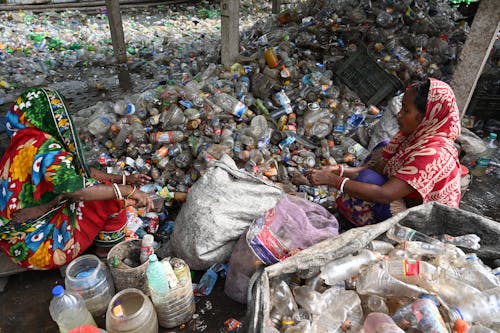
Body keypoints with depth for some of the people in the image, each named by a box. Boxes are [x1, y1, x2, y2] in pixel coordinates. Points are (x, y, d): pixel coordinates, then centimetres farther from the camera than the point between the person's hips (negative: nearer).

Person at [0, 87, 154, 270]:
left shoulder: (29, 143, 6)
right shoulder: (45, 147, -25)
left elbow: (79, 171, 9)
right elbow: (77, 190, -38)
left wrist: (125, 179, 6)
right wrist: (128, 190, -30)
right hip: (35, 244, -9)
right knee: (112, 197, -13)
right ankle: (111, 248, 9)